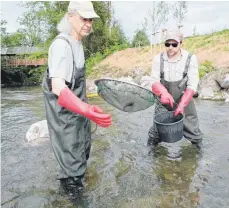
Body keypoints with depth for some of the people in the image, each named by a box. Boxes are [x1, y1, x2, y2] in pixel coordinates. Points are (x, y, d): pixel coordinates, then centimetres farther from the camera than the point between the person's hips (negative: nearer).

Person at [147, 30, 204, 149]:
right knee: (156, 130, 8)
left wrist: (182, 105, -22)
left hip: (184, 102, 0)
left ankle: (199, 150, 37)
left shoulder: (190, 59, -10)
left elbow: (192, 85, -11)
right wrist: (163, 92, -31)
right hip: (163, 103, 1)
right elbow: (154, 81, -9)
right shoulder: (158, 59, -7)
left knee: (192, 130, 11)